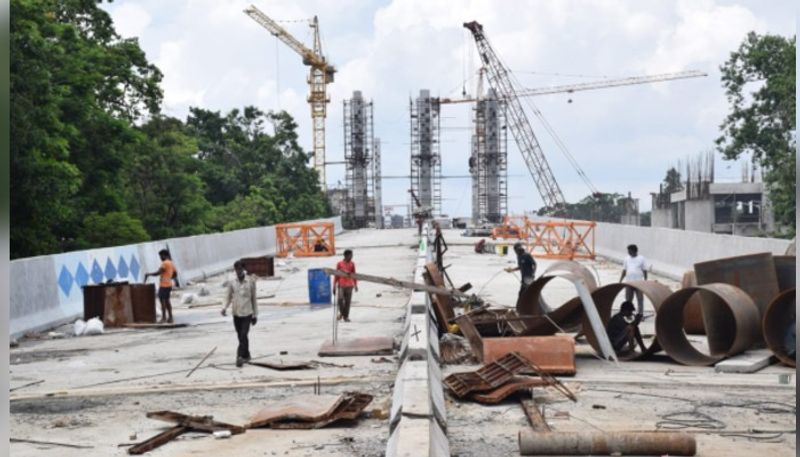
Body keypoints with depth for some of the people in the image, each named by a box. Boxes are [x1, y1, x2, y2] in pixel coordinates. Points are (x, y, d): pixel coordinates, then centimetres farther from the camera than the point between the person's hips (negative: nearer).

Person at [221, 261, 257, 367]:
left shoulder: (251, 281, -1)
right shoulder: (231, 282, 3)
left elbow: (254, 298, 4)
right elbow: (228, 297, 5)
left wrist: (255, 314, 6)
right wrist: (224, 308, -15)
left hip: (247, 313, -3)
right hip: (236, 313, 3)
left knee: (243, 335, -14)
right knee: (241, 336, 11)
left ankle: (240, 357, -17)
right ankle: (246, 355, 25)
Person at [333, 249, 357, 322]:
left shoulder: (352, 264, 6)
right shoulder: (339, 264, 0)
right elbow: (336, 275, 3)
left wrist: (355, 285, 4)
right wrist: (334, 287, 2)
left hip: (349, 286, 2)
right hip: (341, 285, -2)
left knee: (347, 302, 1)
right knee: (339, 300, -14)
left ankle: (346, 316, 11)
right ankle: (341, 312, 11)